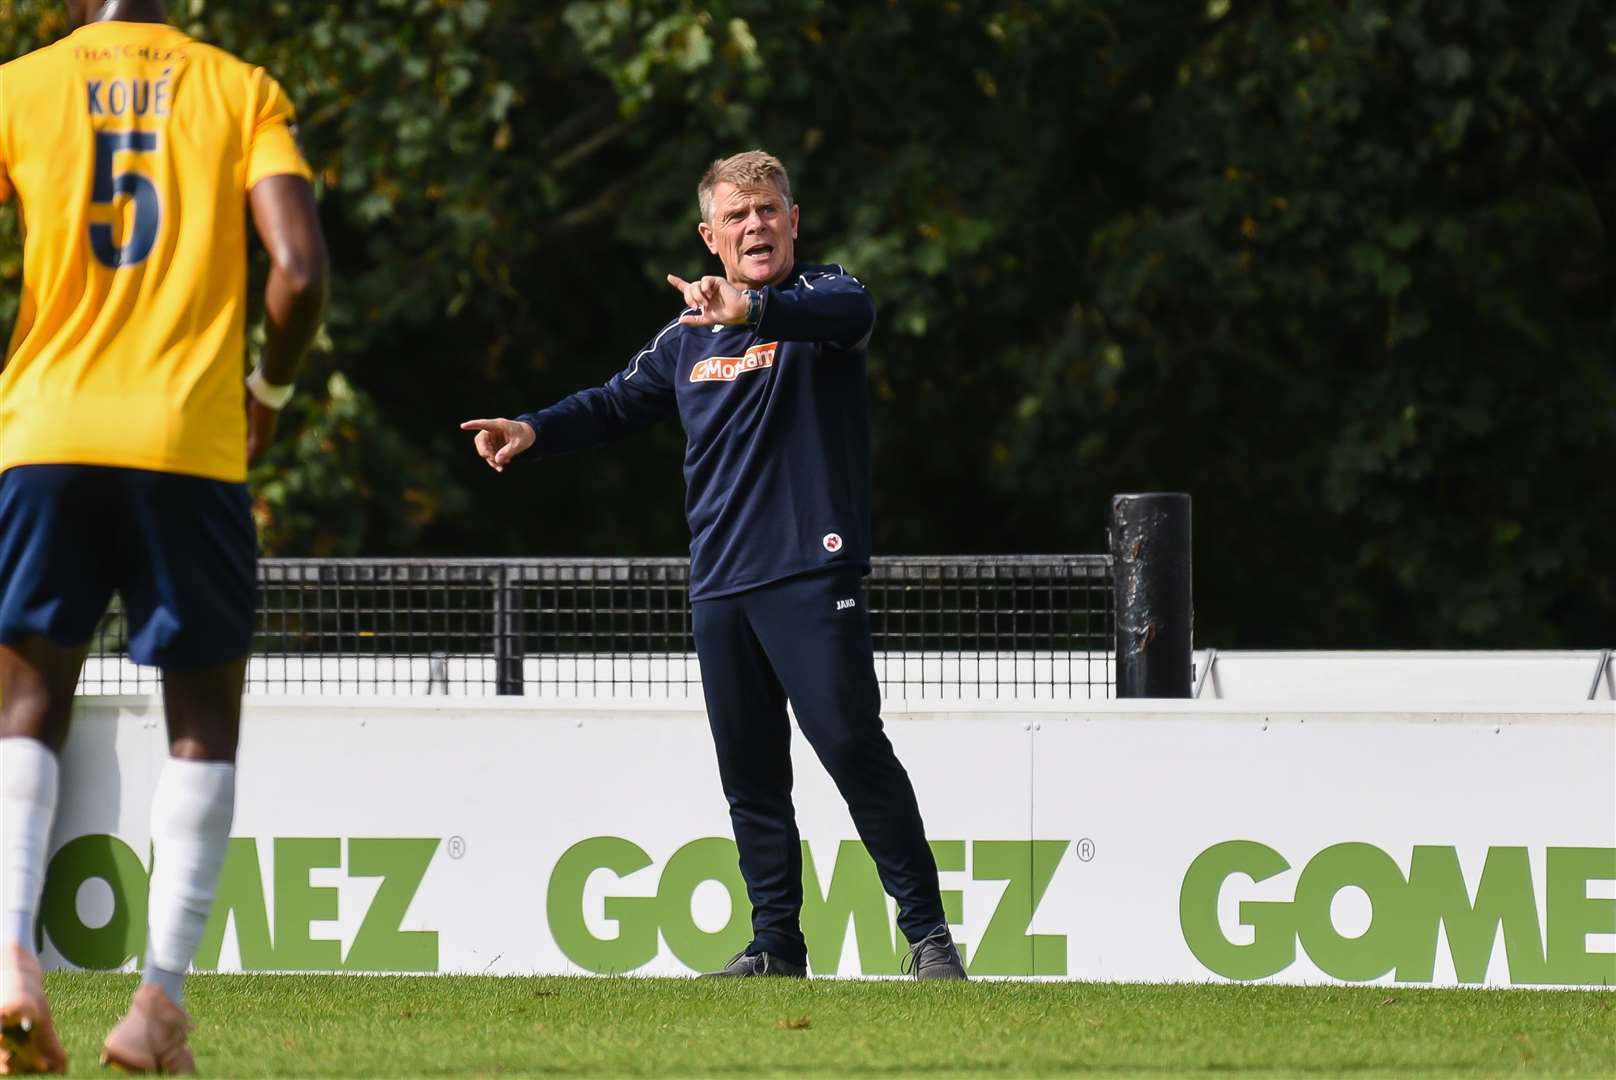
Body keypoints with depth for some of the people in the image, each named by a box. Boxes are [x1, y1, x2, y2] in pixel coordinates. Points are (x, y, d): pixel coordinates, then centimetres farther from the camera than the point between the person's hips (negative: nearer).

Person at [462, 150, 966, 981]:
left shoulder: (818, 298, -2)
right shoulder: (687, 339, 16)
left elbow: (850, 313, -27)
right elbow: (618, 404, 29)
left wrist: (753, 311, -46)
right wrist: (535, 430, 10)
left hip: (812, 574, -6)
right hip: (719, 586, 6)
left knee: (853, 747, -13)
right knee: (750, 776, 6)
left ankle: (926, 933, -8)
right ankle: (775, 946, 12)